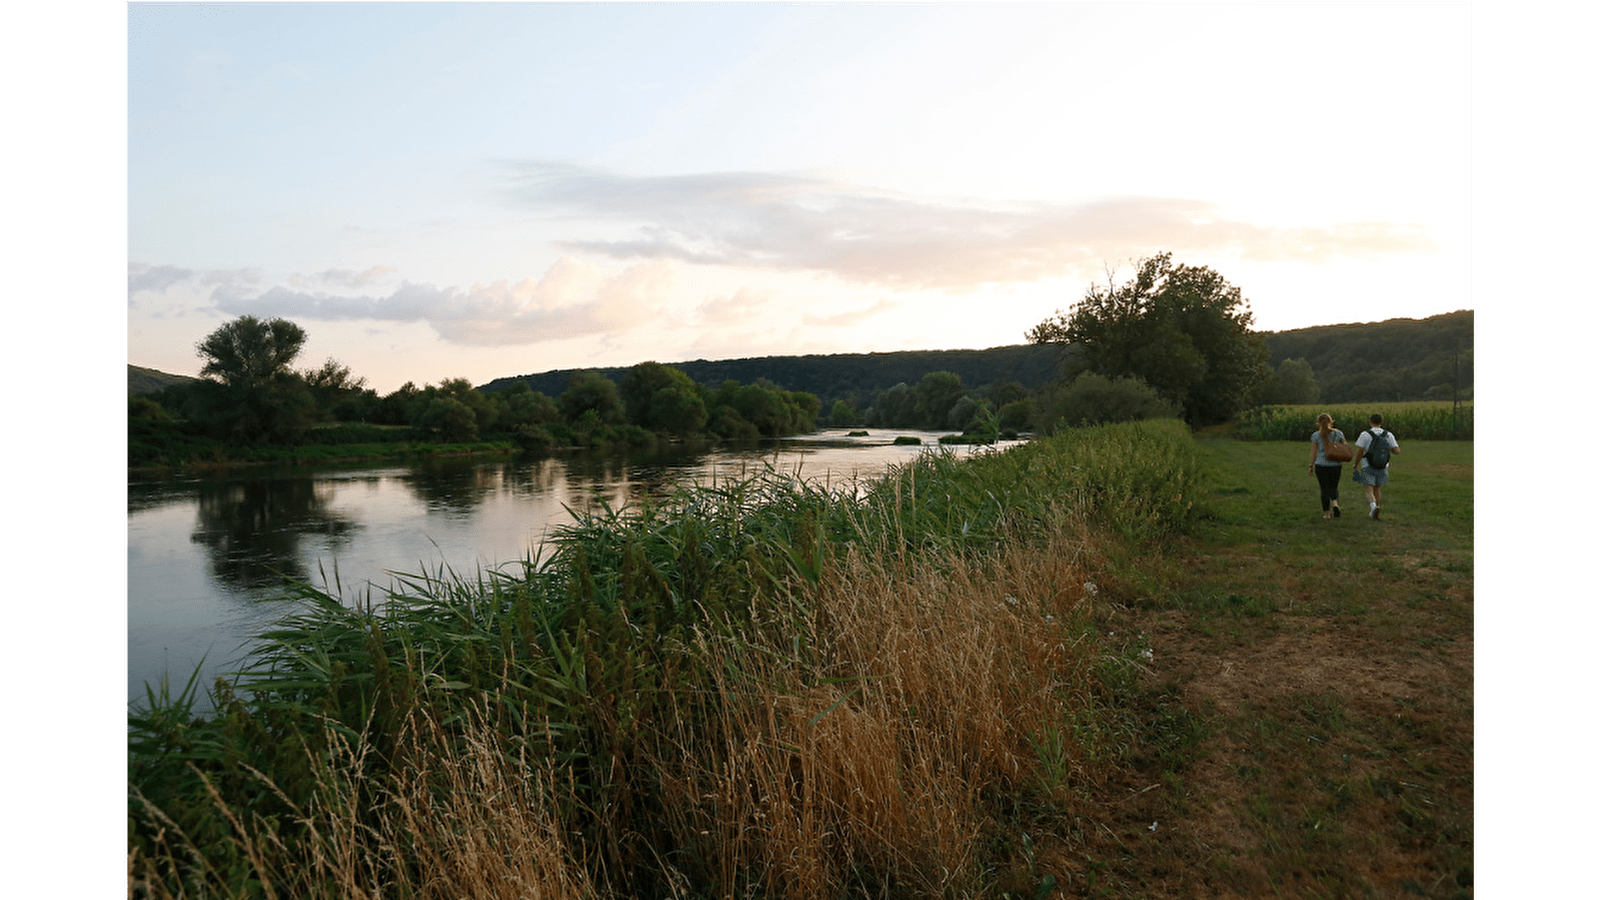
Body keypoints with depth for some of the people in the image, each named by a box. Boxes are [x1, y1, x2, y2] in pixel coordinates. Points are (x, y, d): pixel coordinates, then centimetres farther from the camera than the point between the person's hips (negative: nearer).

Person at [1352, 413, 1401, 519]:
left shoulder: (1365, 434, -10)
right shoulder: (1388, 435, 0)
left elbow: (1359, 452, -13)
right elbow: (1397, 451, -3)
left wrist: (1355, 464, -1)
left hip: (1368, 467, -4)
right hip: (1383, 467, 4)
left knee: (1369, 492, -2)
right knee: (1377, 489, 21)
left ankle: (1373, 506, -31)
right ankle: (1373, 513, 20)